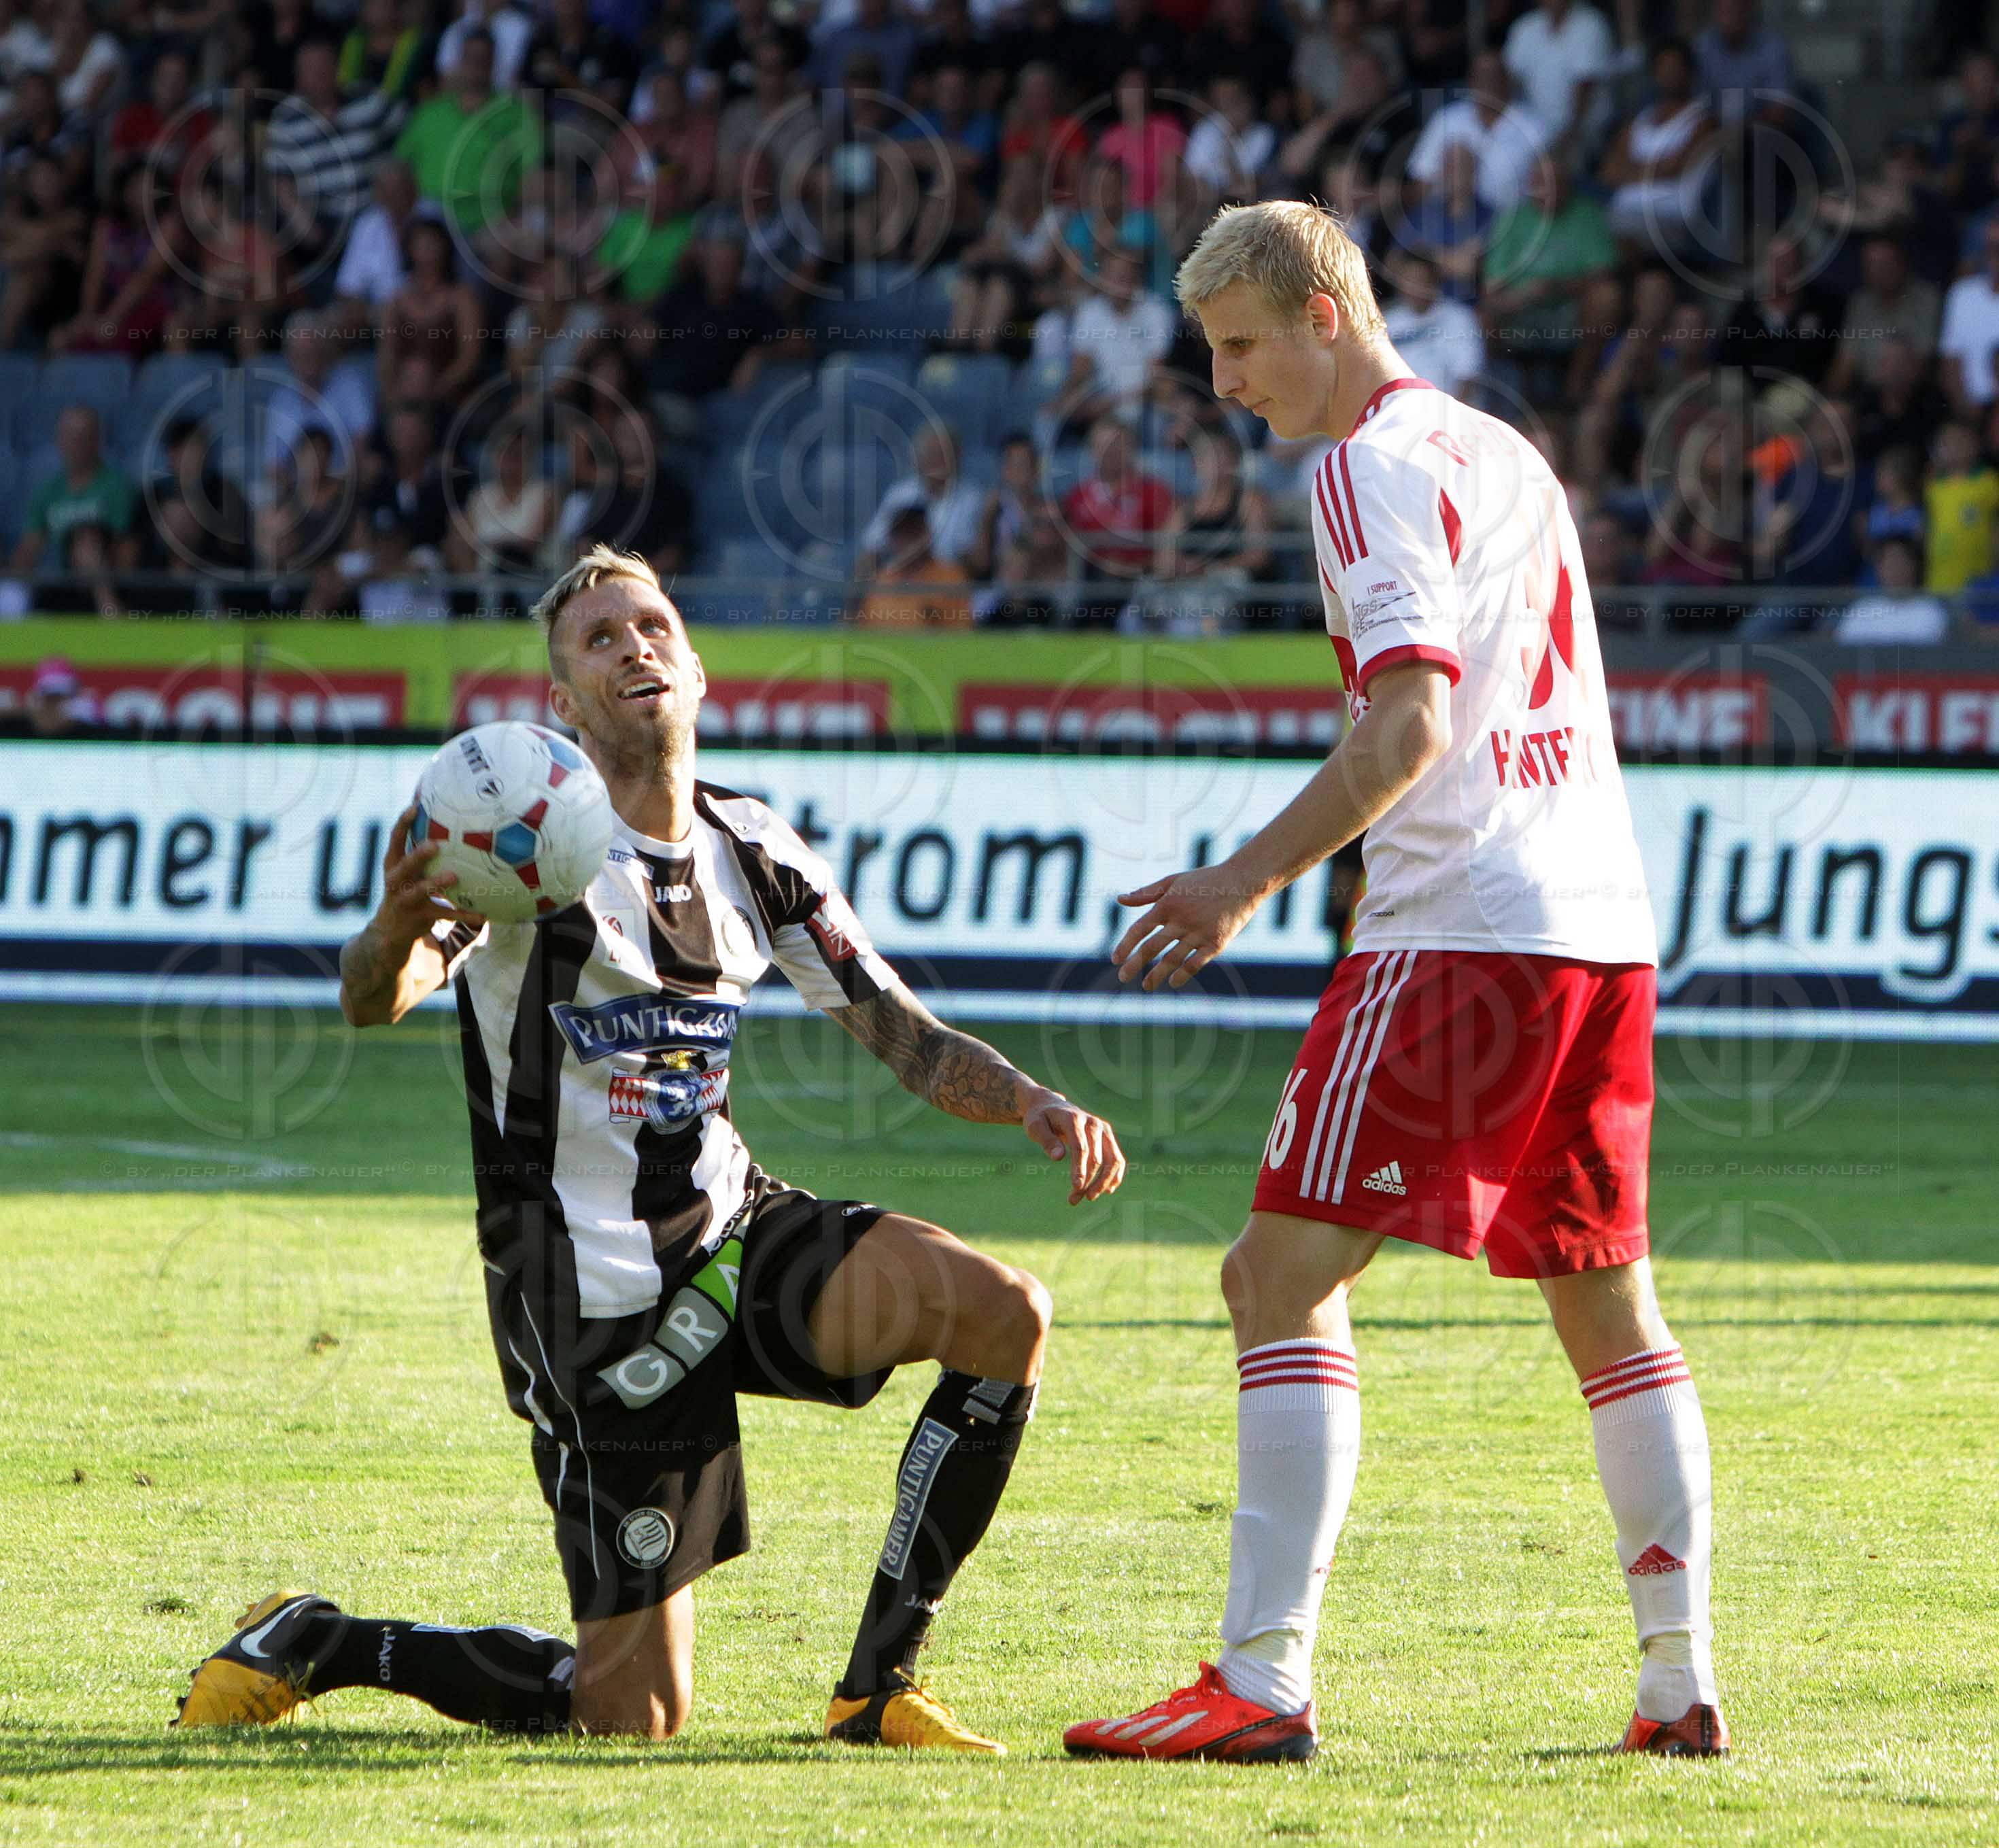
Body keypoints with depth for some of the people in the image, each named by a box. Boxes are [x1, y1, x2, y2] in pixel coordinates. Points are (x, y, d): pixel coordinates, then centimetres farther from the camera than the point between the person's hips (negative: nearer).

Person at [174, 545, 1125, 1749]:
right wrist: (397, 935, -53)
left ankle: (878, 1690, -7)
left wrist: (1034, 1104, -11)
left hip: (734, 1231, 6)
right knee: (637, 1716, -8)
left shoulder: (756, 856, 6)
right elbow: (373, 1003, -28)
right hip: (597, 1302, -6)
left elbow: (911, 1039, 10)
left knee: (1005, 1314, -19)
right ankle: (307, 1646, 17)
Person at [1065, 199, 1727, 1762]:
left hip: (1461, 930, -9)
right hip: (1606, 921, 9)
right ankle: (1683, 1681, 15)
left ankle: (1266, 1680, -16)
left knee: (1285, 1280, -9)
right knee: (1609, 1306, 15)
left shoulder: (1374, 470, -7)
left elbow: (1412, 725, -18)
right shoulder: (1508, 455, 20)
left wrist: (1246, 883, -18)